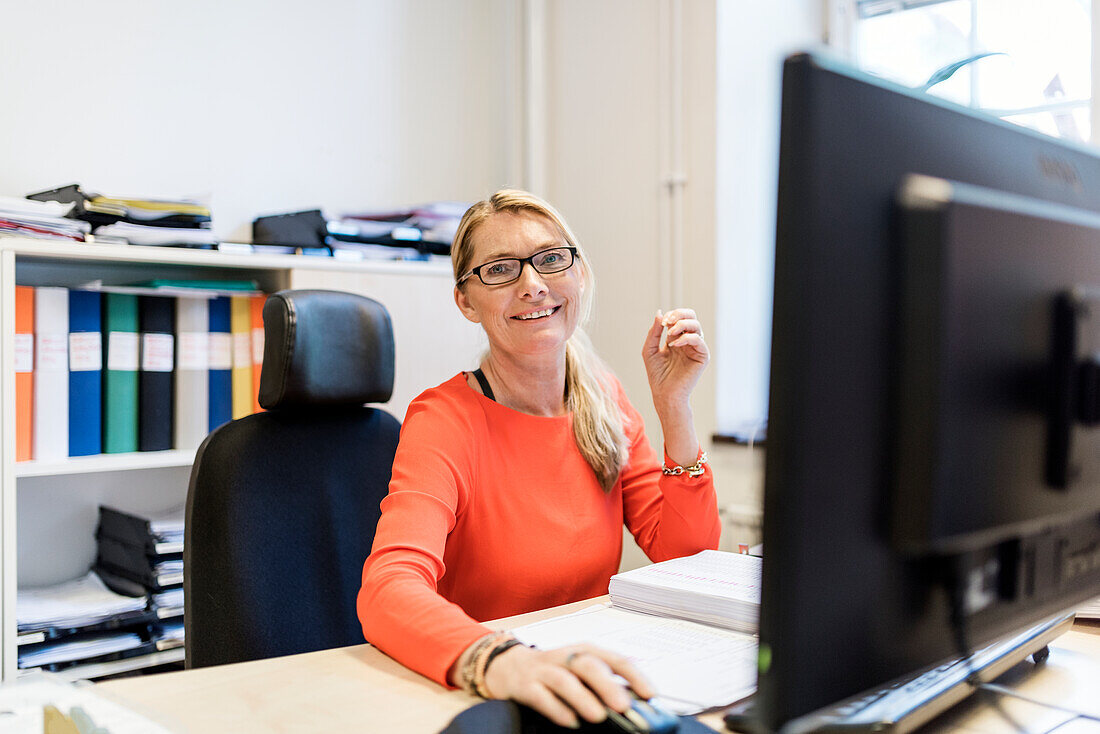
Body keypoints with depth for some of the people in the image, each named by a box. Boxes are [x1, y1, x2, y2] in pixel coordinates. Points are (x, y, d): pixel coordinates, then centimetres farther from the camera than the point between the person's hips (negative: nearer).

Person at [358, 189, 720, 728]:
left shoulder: (602, 398, 1)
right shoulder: (445, 422, -15)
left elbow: (689, 561, -1)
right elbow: (387, 592, -30)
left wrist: (673, 406, -10)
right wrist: (501, 662, -49)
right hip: (476, 699, -5)